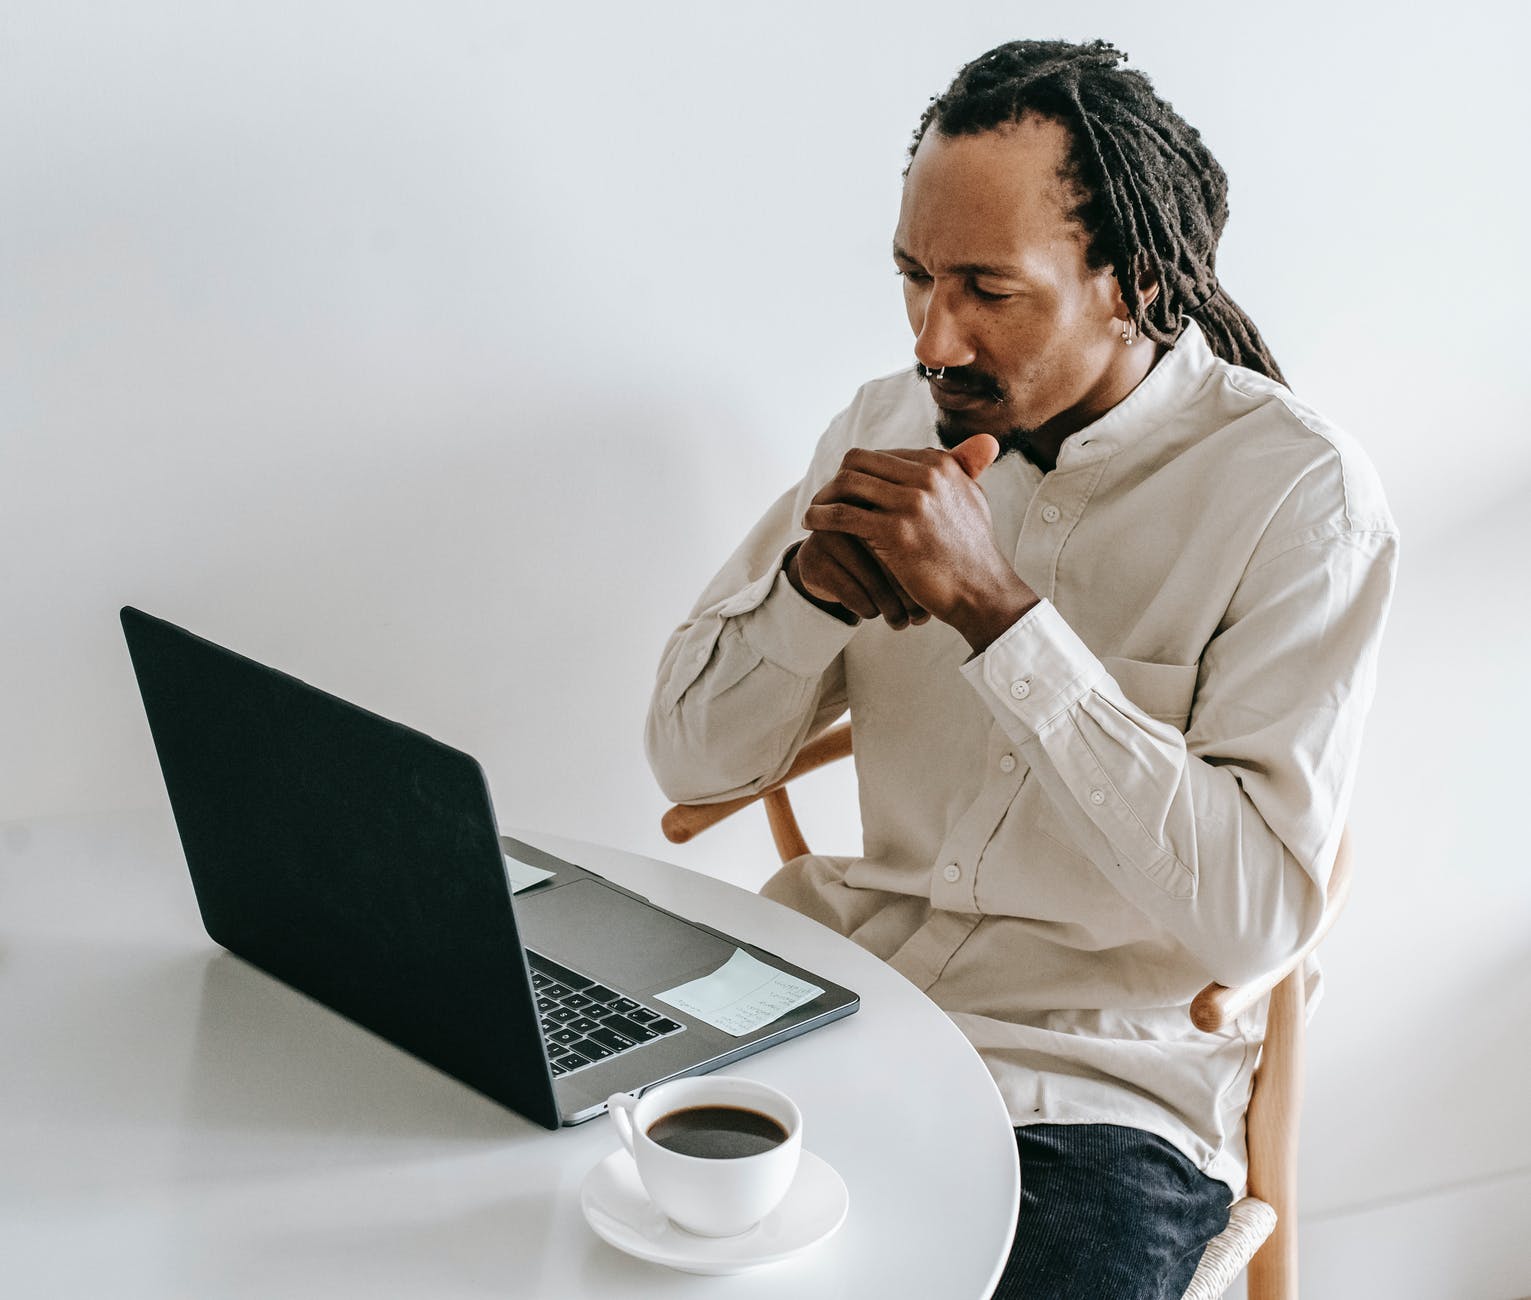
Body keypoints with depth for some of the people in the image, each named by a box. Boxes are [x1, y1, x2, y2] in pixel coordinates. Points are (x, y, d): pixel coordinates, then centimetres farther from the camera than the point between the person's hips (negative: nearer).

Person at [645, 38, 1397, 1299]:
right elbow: (694, 757, 5)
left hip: (1097, 1092, -4)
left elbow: (1254, 913, -21)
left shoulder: (1298, 490, -11)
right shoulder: (891, 425, 5)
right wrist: (817, 581, -15)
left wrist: (996, 608, -24)